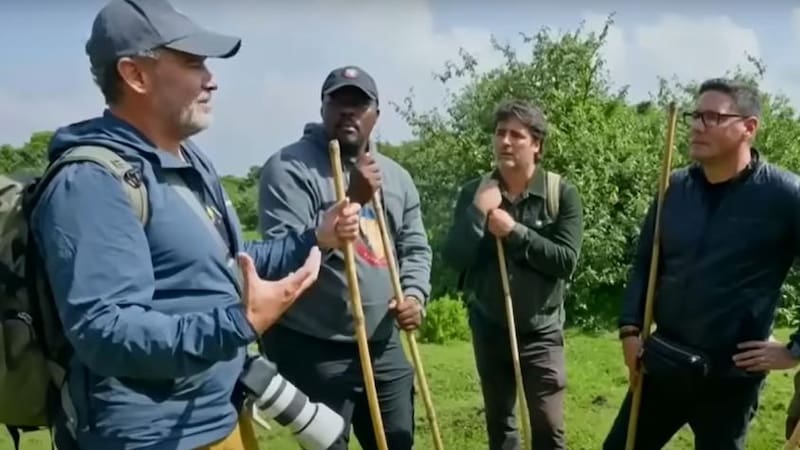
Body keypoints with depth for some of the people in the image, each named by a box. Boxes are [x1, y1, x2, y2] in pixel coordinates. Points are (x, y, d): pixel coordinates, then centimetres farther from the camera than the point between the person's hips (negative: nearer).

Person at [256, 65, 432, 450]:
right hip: (312, 349, -6)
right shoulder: (289, 167, -11)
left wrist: (414, 294, -4)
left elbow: (415, 247, 16)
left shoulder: (396, 176, 10)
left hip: (383, 346, 7)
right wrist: (350, 200, -24)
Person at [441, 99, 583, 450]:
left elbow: (566, 261, -17)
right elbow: (453, 259, -10)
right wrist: (478, 212, -21)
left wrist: (514, 231, -22)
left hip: (540, 332, -2)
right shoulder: (474, 193, -3)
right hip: (489, 329, 3)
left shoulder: (562, 194, -8)